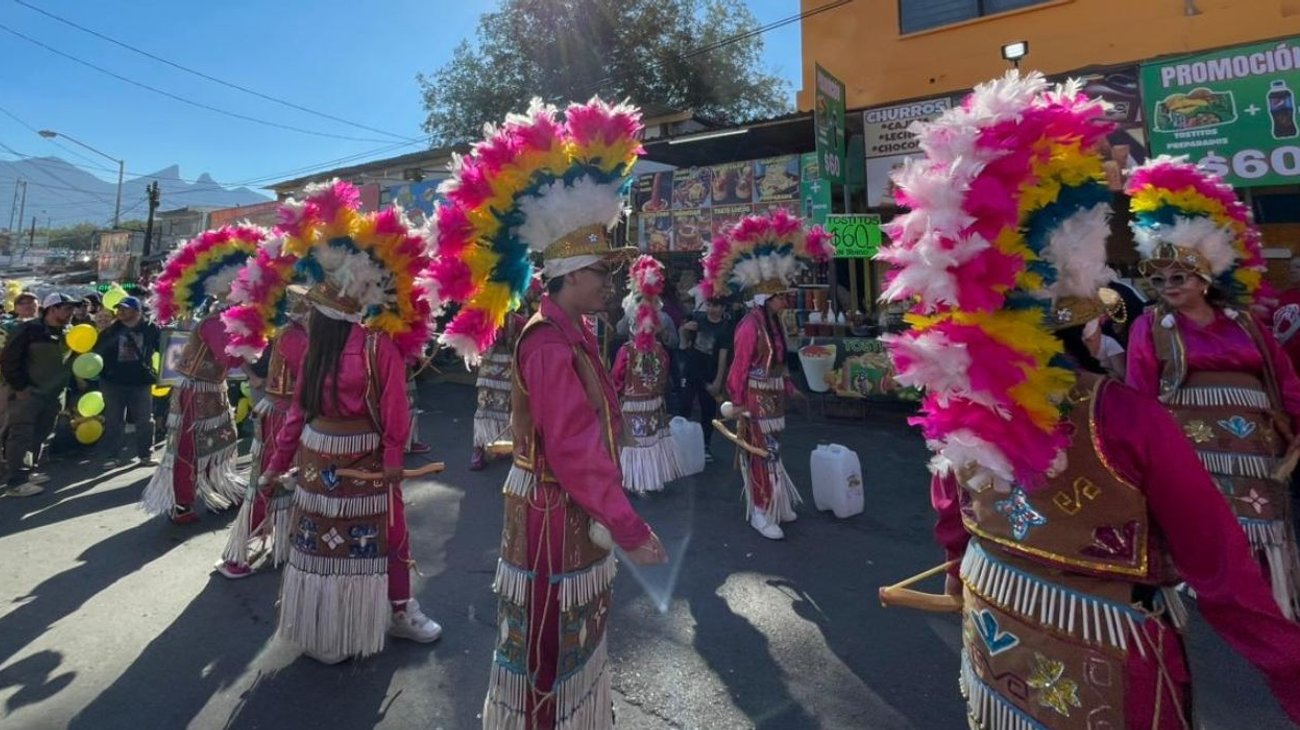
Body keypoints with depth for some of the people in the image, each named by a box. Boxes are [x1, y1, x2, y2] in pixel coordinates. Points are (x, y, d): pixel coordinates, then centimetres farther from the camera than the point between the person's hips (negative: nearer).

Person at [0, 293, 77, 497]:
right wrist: (19, 386, -13)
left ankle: (28, 471, 24)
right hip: (28, 394, -6)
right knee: (21, 435, -7)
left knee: (39, 436, 13)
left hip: (54, 395, 6)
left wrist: (64, 388, 9)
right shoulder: (29, 329, -9)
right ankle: (16, 481, -7)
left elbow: (73, 361, 18)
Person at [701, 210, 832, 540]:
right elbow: (739, 369, -18)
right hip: (756, 399, -9)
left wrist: (790, 389, 15)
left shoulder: (773, 323, 8)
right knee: (763, 453, -1)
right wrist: (738, 402, -15)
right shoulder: (750, 326, -20)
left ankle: (775, 505, 31)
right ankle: (761, 513, 11)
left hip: (773, 397, 9)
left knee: (770, 450, 17)